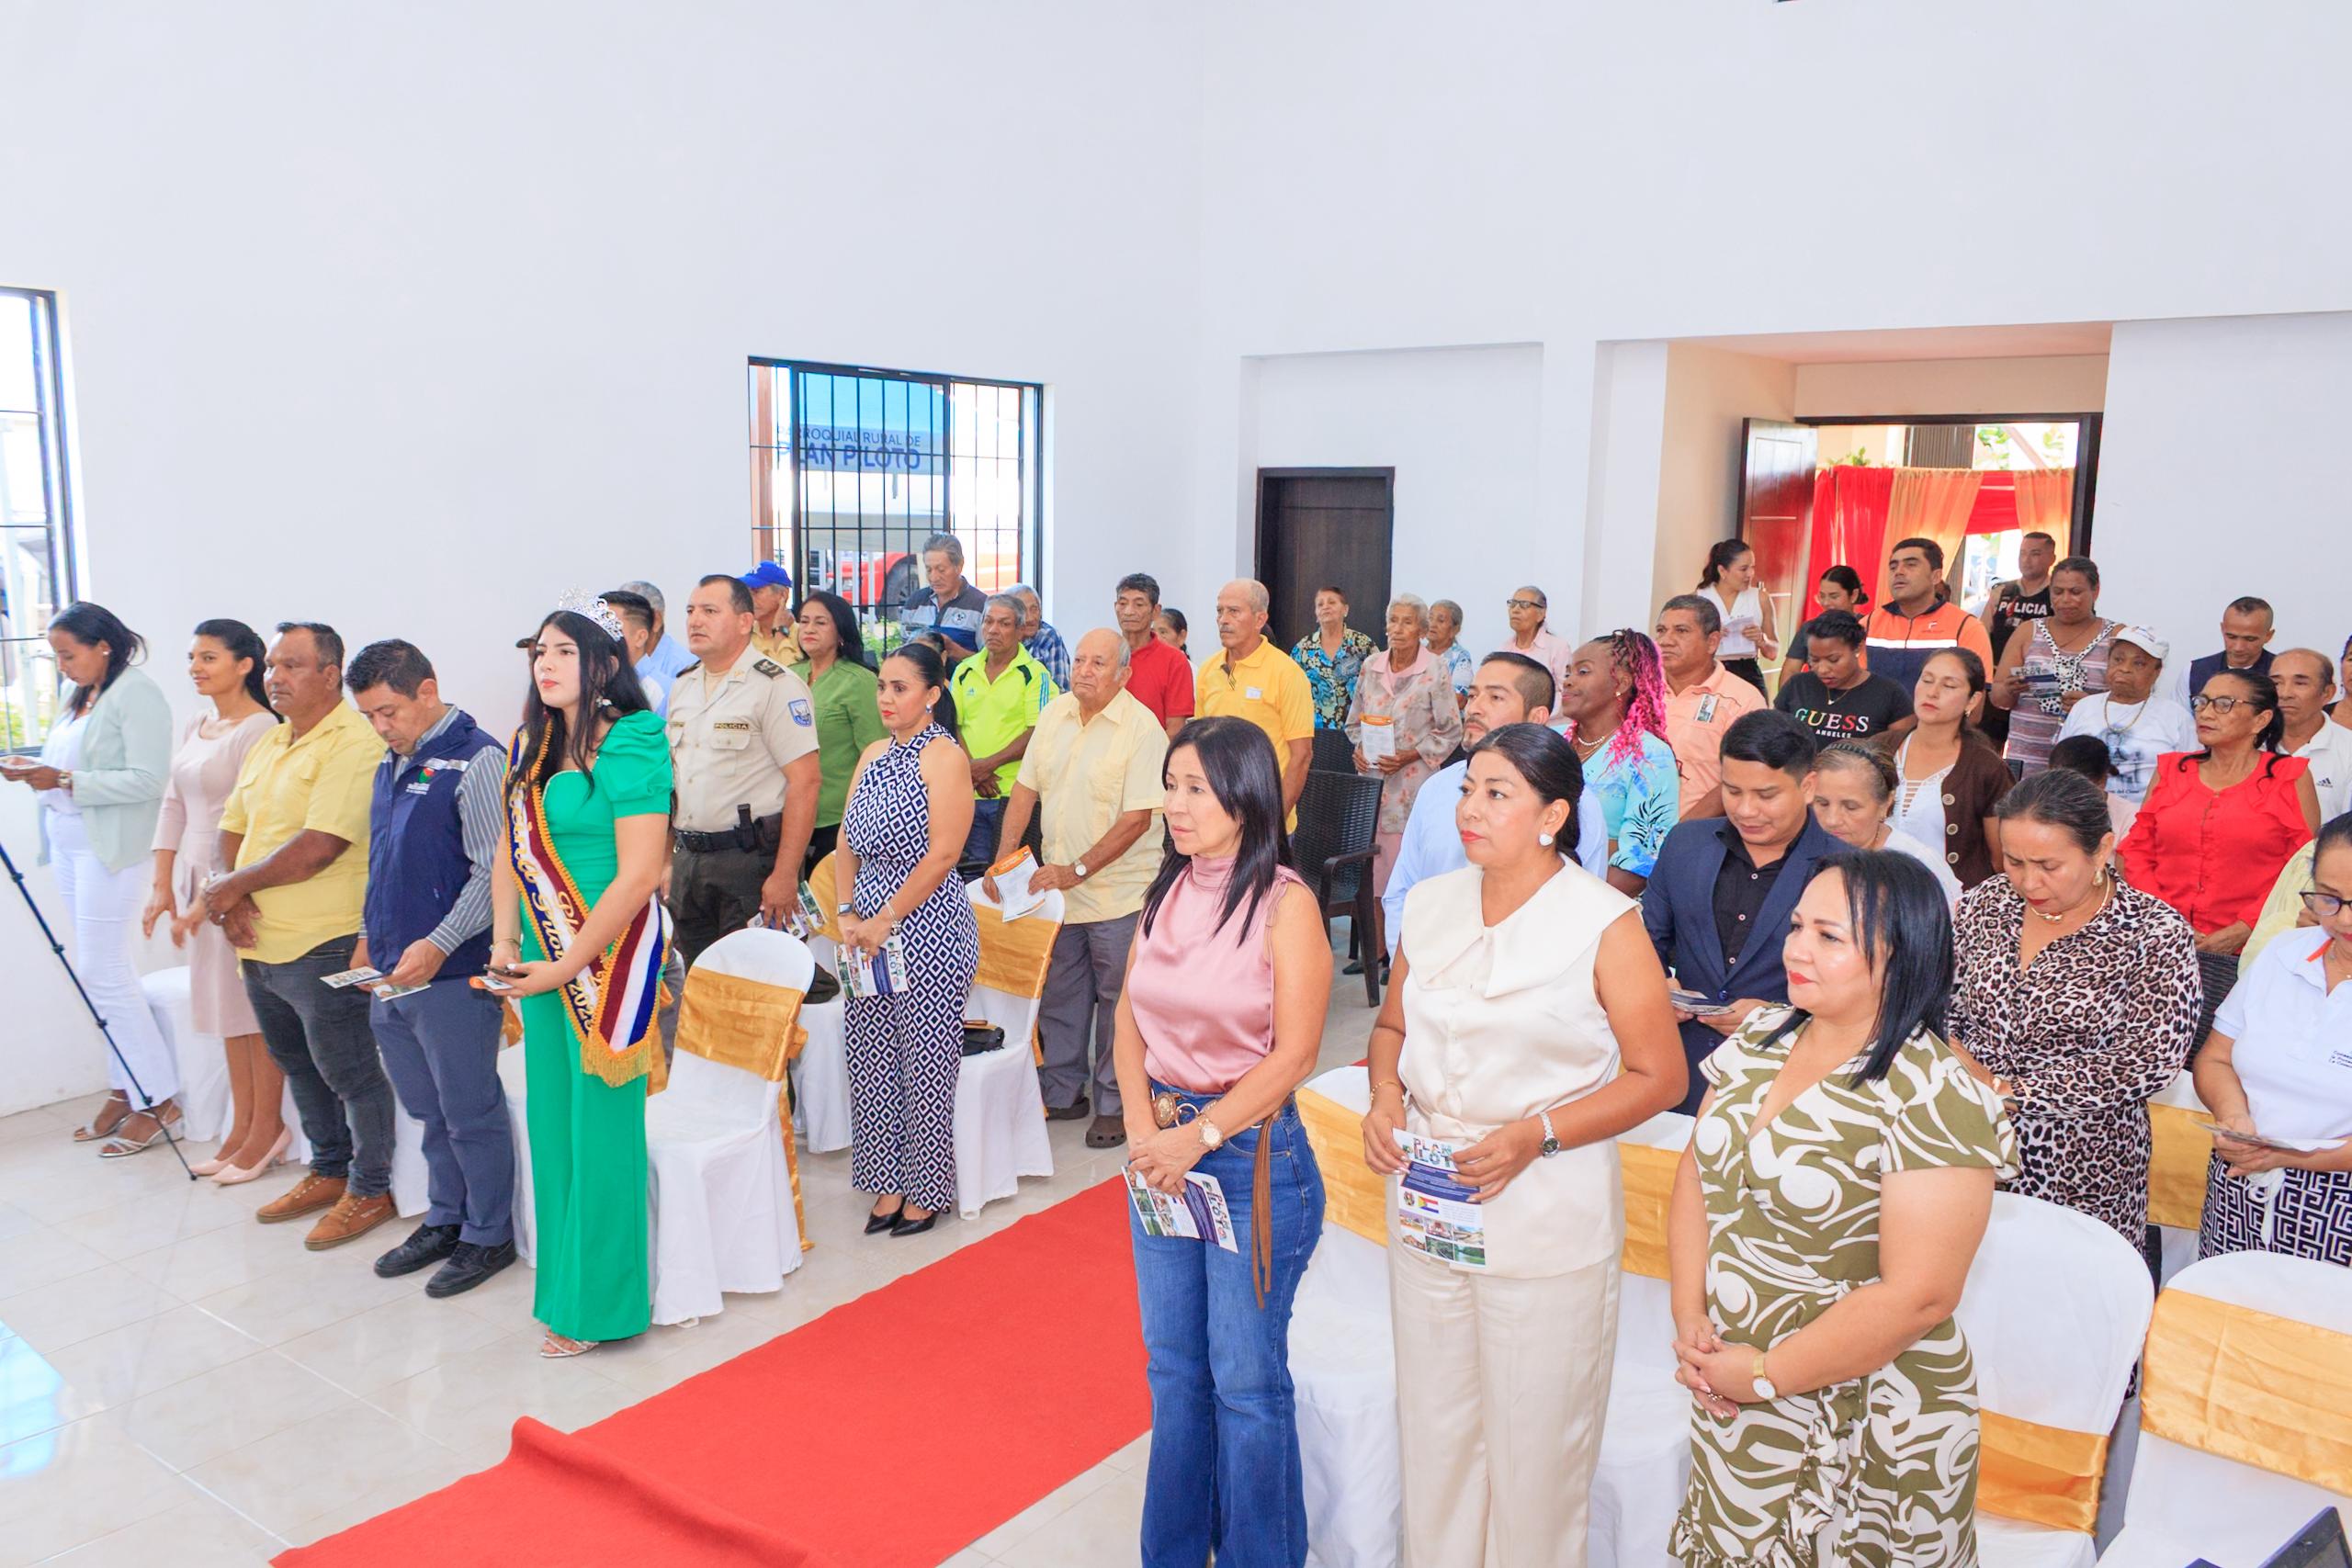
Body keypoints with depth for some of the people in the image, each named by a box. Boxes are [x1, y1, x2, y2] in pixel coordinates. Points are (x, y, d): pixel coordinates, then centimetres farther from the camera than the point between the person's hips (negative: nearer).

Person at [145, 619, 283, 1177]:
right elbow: (174, 807, 12)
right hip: (195, 876, 8)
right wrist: (163, 888, 6)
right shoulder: (192, 729, 12)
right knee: (224, 1001, 13)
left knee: (255, 1002, -1)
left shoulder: (259, 730, -14)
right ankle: (241, 1127, 23)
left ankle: (268, 1127, 12)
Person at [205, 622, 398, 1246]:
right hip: (259, 944, 9)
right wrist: (229, 895, -5)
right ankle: (329, 1171, 37)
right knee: (299, 1067, 21)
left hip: (322, 946, -9)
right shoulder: (265, 746, 14)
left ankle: (371, 1189, 18)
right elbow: (232, 831, 15)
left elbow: (319, 848, -23)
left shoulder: (354, 744, -16)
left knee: (349, 1073, 3)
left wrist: (233, 885, -11)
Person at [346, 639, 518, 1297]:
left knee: (470, 1113, 2)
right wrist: (370, 938, 17)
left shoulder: (477, 760, -13)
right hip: (391, 974, 8)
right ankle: (444, 1221, 31)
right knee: (430, 1111, 18)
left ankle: (487, 1236, 16)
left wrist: (438, 945, -22)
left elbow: (495, 872, -18)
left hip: (452, 973, -8)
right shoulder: (390, 767, 14)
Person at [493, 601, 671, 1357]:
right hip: (543, 961, 7)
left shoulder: (630, 745, -14)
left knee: (602, 1124, 2)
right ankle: (560, 1282, 31)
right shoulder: (530, 747, 9)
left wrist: (566, 966, -15)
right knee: (551, 1120, 15)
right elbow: (511, 851, 14)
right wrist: (504, 941, 0)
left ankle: (599, 1303, 18)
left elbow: (639, 875, -18)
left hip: (608, 956, -7)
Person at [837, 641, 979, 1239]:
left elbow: (941, 856, -16)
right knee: (872, 1058, 10)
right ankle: (888, 1185, 23)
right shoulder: (874, 755, 13)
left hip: (927, 926, -7)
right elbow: (848, 845, 13)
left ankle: (927, 1189, 16)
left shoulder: (944, 757, -10)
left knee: (925, 1061, 1)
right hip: (871, 927, 7)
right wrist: (848, 915, 0)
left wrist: (885, 920, -14)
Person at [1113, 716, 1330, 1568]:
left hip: (1252, 1150, -6)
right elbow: (1130, 1016, 7)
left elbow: (1294, 1054, -16)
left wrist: (1198, 1137, -16)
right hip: (1163, 1147, 6)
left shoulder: (1286, 902, -14)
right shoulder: (1168, 891, 4)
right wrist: (1142, 1128, -6)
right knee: (1173, 1366, 18)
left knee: (1245, 1379, 6)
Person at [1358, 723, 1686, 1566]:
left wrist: (1537, 1134, -18)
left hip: (1549, 1223, -4)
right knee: (1432, 1436, 16)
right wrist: (1386, 1096, -3)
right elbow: (1393, 1025, 18)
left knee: (1535, 1455, 7)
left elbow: (1659, 1076, -8)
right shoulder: (1430, 905, 5)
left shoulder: (1604, 923, -10)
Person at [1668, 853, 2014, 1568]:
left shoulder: (1933, 1099, -21)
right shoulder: (1760, 1040, 0)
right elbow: (1696, 1178, 5)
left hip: (1864, 1430, -6)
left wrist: (1765, 1375, -16)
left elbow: (1917, 1297, -23)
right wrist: (1690, 1319, -6)